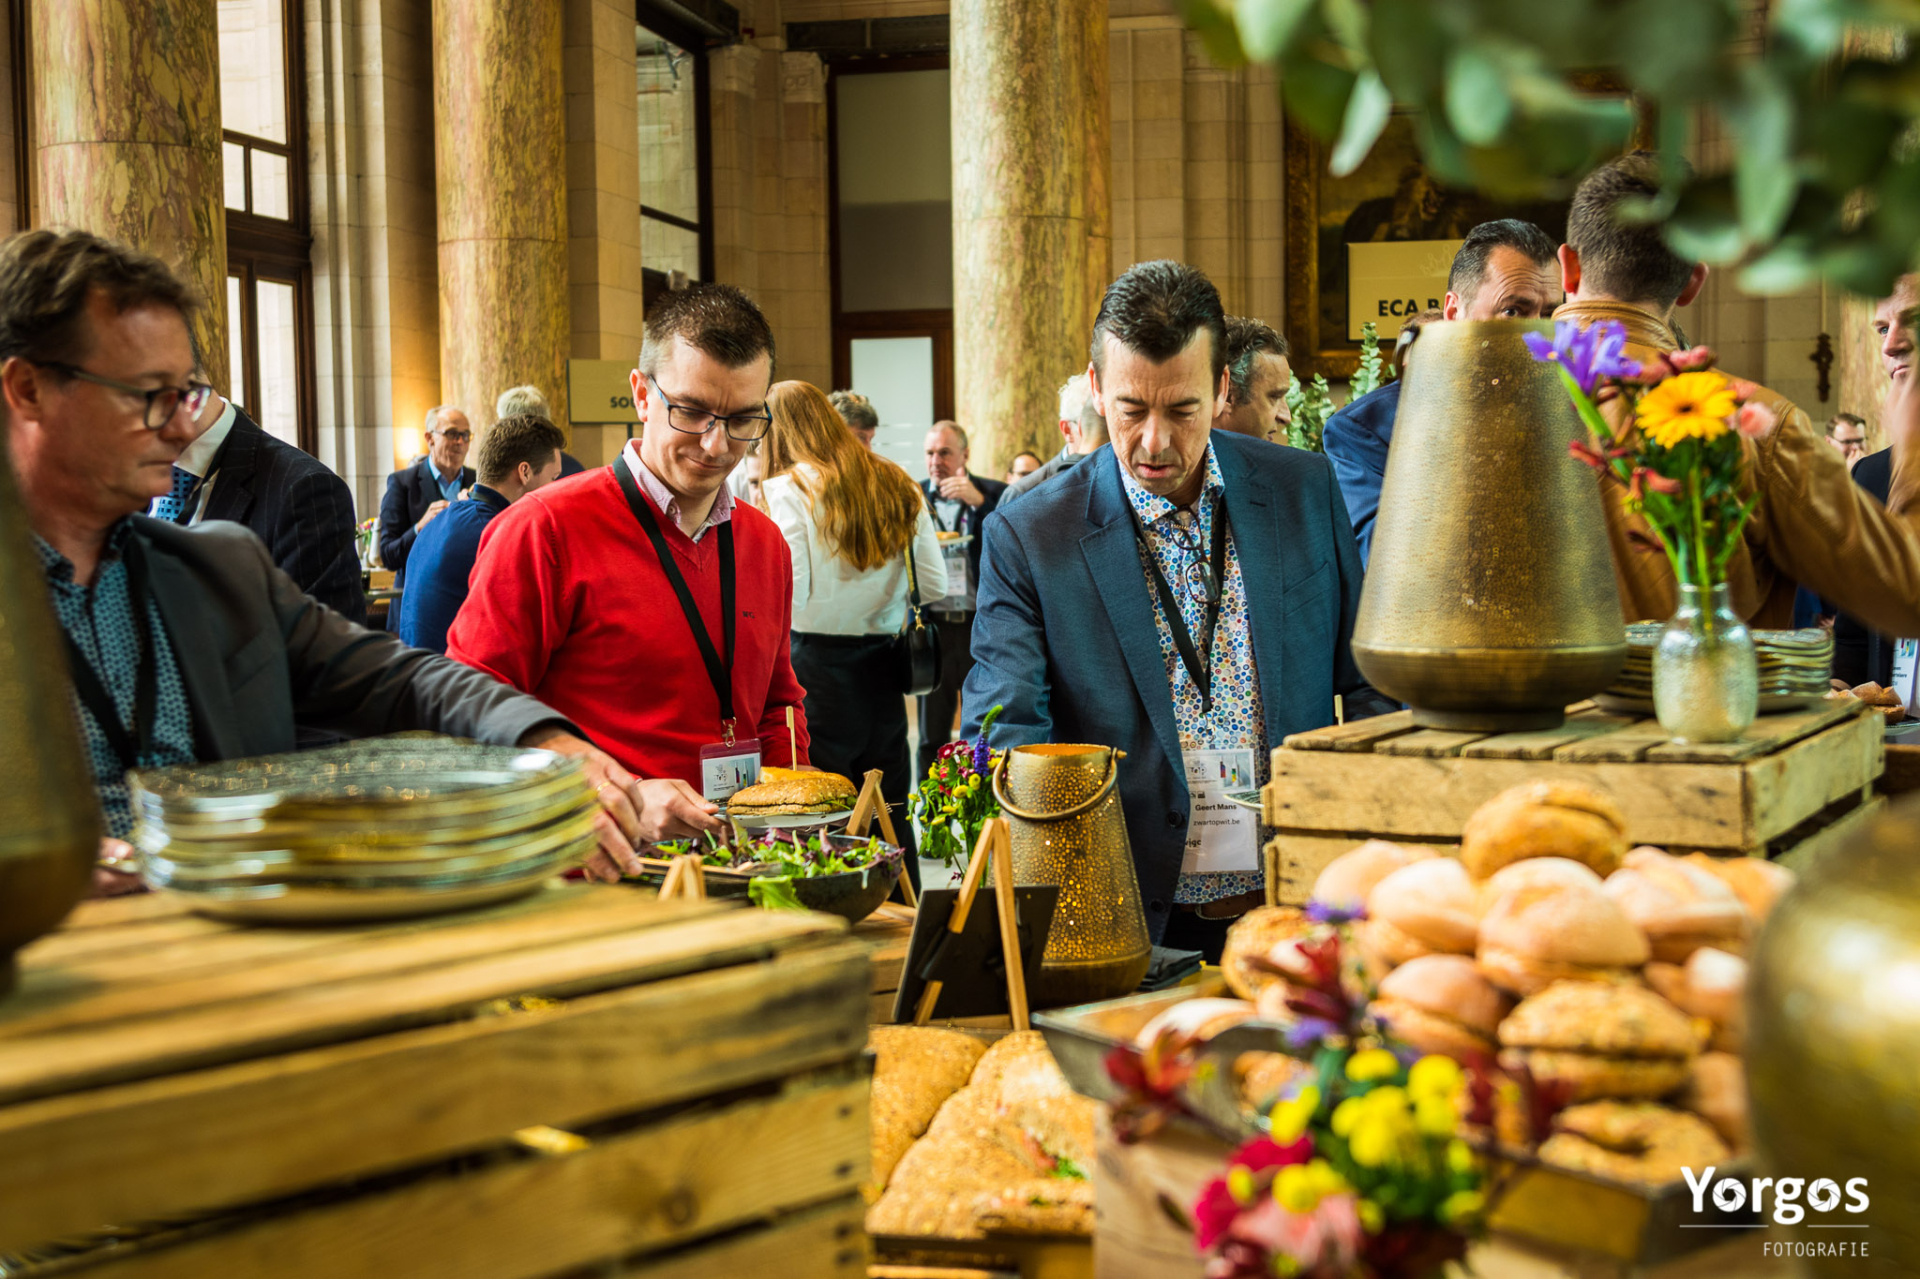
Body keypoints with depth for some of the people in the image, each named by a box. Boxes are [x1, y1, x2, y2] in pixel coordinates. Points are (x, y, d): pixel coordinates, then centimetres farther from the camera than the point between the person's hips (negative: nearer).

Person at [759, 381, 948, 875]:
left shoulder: (788, 490, -9)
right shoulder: (897, 486, 9)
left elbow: (790, 593, -15)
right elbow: (934, 584, 8)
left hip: (814, 664, -5)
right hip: (882, 667, 5)